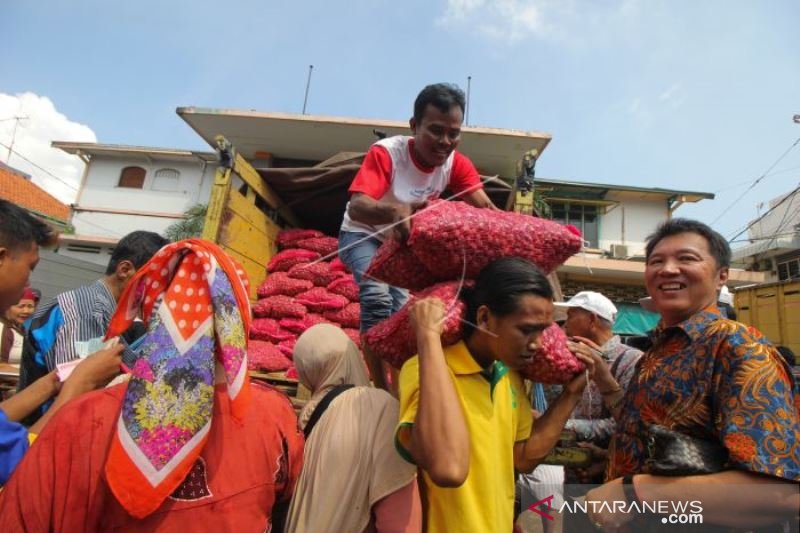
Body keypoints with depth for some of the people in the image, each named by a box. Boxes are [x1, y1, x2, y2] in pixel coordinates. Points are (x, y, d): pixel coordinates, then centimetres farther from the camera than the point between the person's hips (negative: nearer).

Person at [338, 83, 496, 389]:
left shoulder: (457, 164, -16)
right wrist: (394, 211, -66)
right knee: (377, 296, -26)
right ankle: (380, 389, -17)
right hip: (363, 235, -4)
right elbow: (356, 207, -44)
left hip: (406, 240, 5)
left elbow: (487, 209, -26)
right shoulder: (386, 152, -30)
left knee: (403, 305, -5)